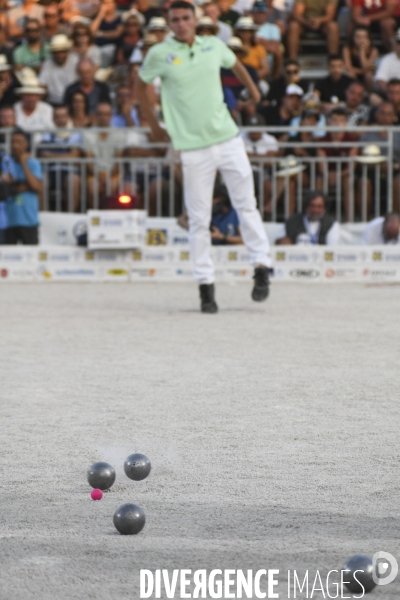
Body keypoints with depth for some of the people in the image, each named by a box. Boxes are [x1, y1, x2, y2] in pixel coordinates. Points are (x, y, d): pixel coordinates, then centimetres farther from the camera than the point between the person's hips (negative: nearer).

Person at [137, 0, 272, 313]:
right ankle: (205, 284, 3)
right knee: (199, 219, -1)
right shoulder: (160, 53, -2)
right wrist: (154, 126, 14)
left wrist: (253, 90, 30)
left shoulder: (214, 46, 5)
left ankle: (262, 266, 6)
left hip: (228, 139, 2)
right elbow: (141, 85, 14)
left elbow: (235, 64, 26)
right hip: (193, 146, -2)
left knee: (247, 205, 0)